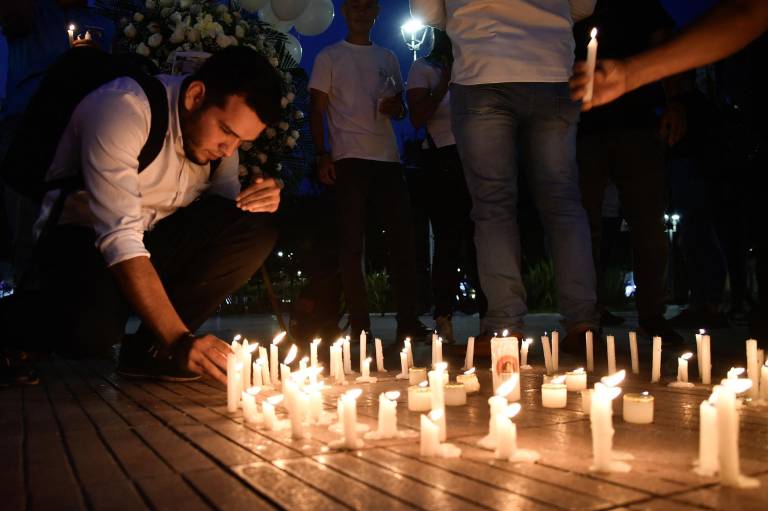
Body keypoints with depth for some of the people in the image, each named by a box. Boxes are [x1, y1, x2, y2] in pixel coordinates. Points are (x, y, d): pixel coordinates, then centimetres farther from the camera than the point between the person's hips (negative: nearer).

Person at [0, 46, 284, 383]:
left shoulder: (224, 121, -3)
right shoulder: (123, 107, -25)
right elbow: (120, 237, -32)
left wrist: (259, 200, -22)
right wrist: (179, 339, -38)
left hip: (159, 236, 6)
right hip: (83, 233, -6)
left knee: (256, 228, -20)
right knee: (93, 328, -37)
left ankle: (150, 346, -14)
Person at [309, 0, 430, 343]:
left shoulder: (388, 58, 21)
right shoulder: (329, 57, 10)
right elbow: (317, 111, 4)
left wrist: (396, 107, 0)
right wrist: (322, 155, -9)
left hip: (388, 159, 4)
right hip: (349, 160, -3)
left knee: (401, 239, -2)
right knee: (352, 244, -4)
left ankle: (408, 322, 4)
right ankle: (359, 328, -1)